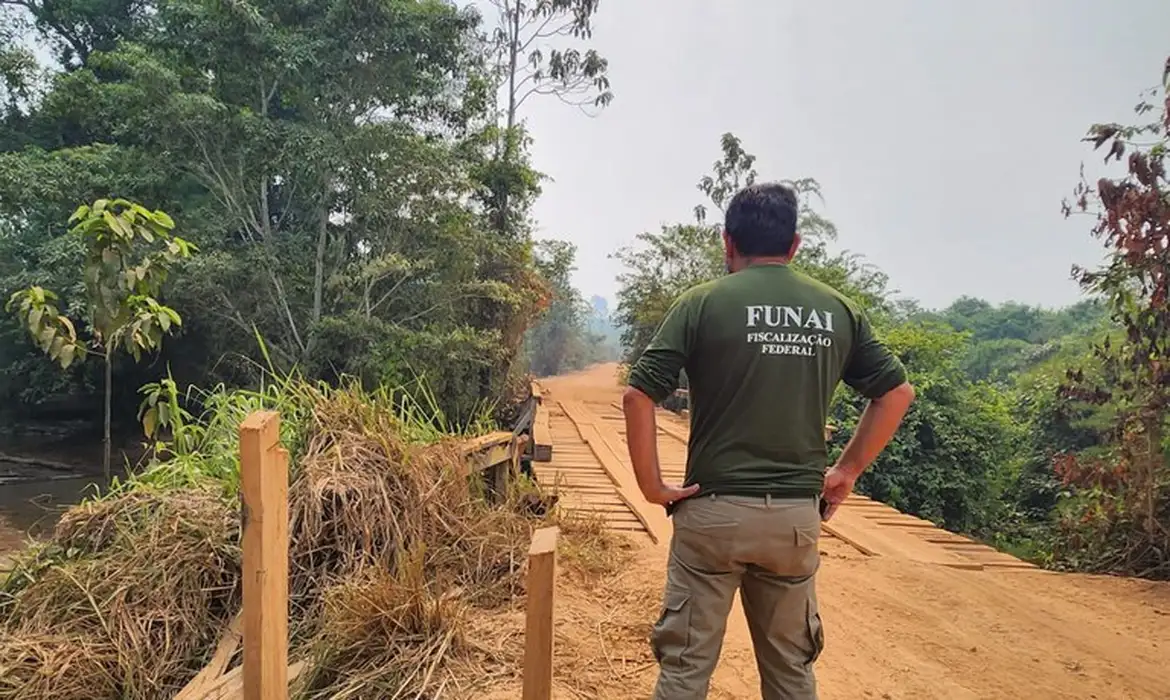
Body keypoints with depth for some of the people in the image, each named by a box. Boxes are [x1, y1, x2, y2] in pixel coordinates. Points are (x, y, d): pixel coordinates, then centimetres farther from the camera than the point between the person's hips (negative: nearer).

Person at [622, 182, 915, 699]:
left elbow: (639, 395, -13)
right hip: (798, 515, 3)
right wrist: (847, 471, 12)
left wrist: (651, 485, -4)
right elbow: (897, 392, 9)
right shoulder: (837, 309, 6)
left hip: (713, 511, -3)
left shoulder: (702, 303, -5)